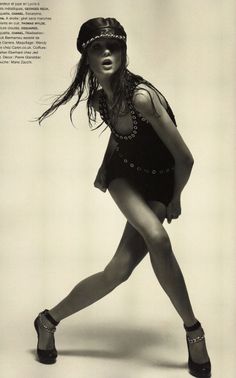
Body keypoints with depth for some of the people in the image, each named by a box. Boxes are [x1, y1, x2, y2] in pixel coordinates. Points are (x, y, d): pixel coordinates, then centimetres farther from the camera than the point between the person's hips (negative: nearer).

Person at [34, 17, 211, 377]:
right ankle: (193, 330, -7)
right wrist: (104, 169, 9)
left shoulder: (141, 96, -28)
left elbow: (184, 158, -20)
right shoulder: (99, 96, -6)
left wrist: (174, 200, -5)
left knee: (118, 271, -14)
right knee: (156, 237, -23)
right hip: (123, 176, 3)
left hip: (158, 183, -2)